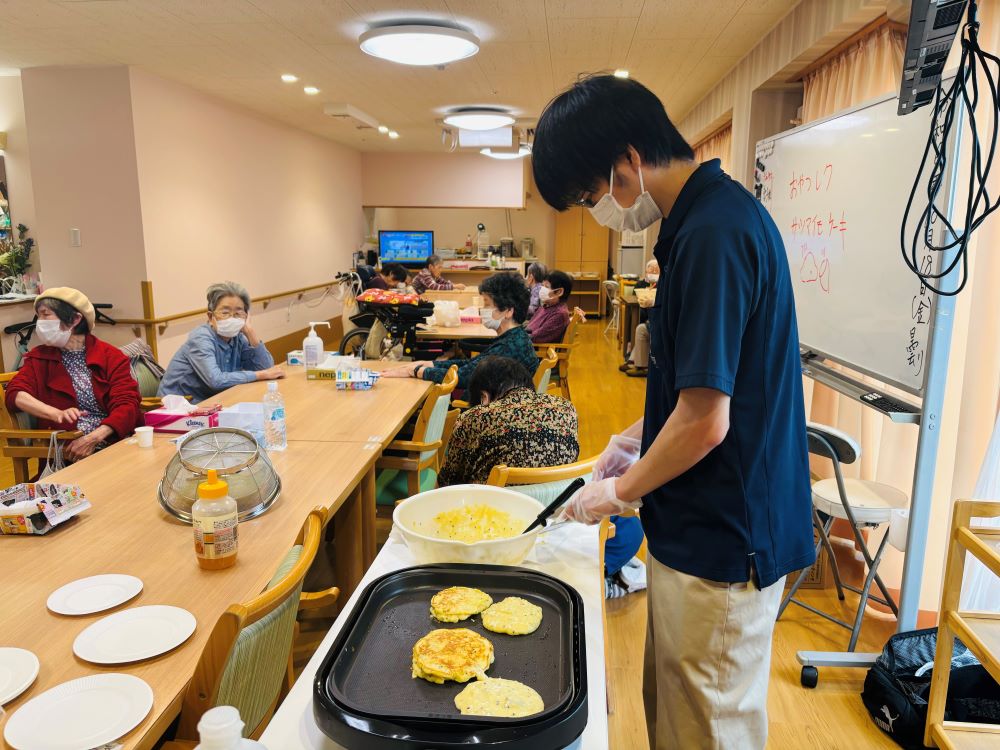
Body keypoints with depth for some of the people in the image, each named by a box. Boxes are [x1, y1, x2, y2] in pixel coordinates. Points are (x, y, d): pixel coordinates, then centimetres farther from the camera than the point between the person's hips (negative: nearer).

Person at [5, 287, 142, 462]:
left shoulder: (111, 356, 6)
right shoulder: (39, 357, 13)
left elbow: (127, 405, -4)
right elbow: (14, 394, -2)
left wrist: (93, 438, -19)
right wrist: (59, 414, -19)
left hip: (115, 442, 0)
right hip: (65, 450, 1)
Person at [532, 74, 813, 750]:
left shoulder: (714, 232, -23)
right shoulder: (711, 216, 8)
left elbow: (705, 421, -23)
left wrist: (620, 492, -8)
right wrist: (636, 438, 13)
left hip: (722, 543, -9)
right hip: (707, 526, 9)